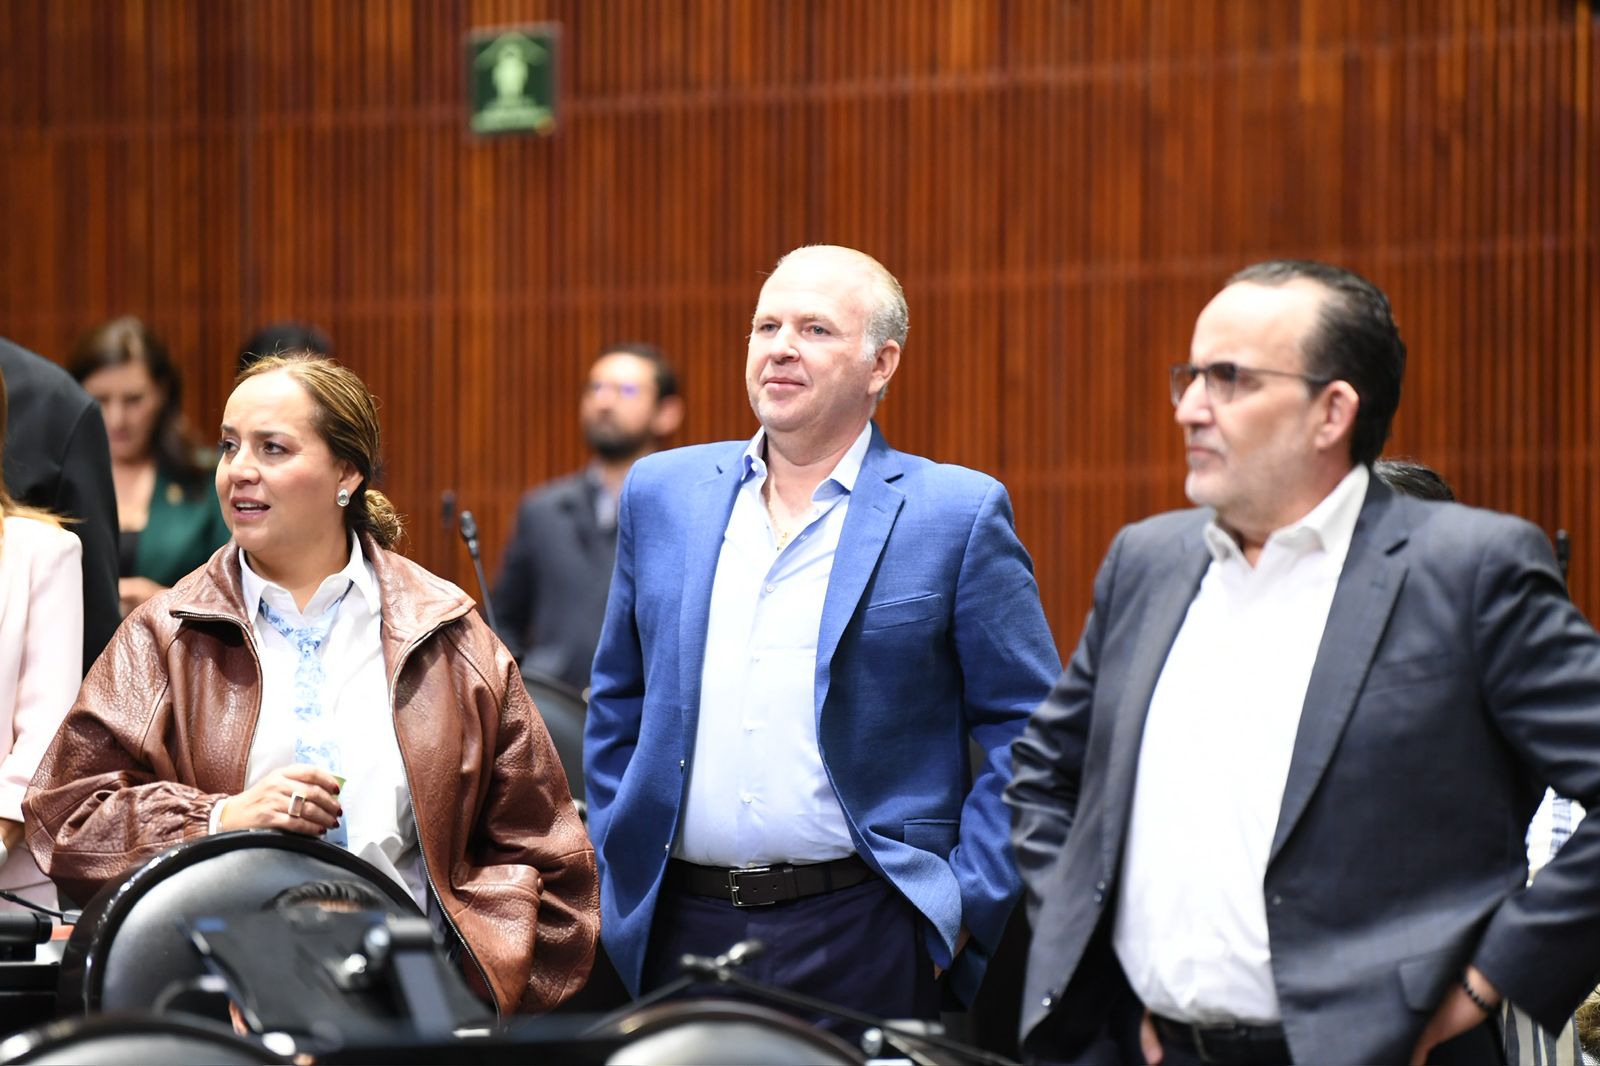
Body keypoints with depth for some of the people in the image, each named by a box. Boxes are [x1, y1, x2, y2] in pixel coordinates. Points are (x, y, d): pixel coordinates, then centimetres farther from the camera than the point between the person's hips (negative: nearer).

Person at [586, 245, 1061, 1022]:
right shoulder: (661, 494, 11)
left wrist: (962, 906, -9)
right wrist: (619, 877, 11)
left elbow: (1029, 736, -2)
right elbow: (618, 712, 18)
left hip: (866, 938, -3)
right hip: (682, 927, 3)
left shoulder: (959, 514, -1)